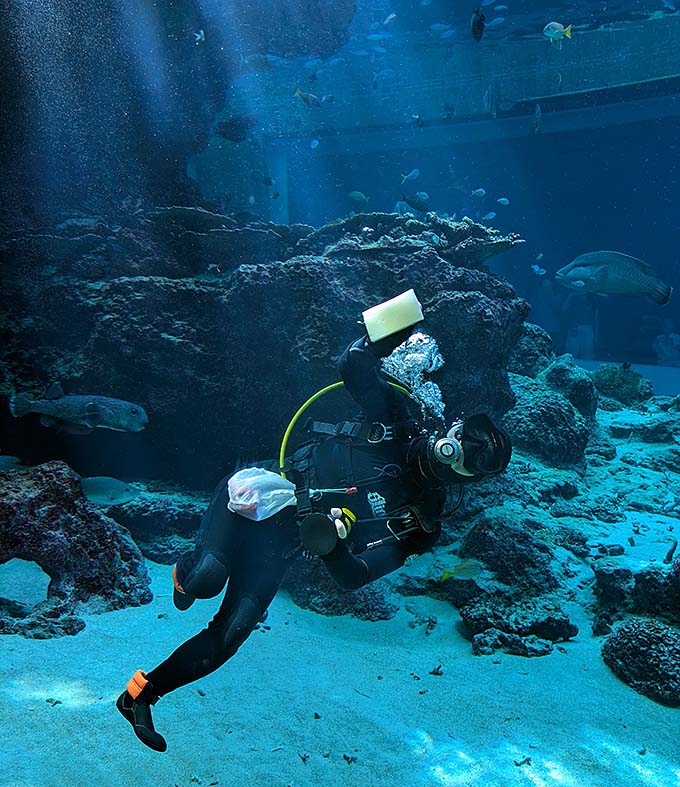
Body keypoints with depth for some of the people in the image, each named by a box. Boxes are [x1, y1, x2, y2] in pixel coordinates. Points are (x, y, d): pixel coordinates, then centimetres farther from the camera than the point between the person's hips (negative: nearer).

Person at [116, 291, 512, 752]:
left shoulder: (419, 522, -6)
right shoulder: (397, 418, -5)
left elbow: (354, 578, -11)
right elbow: (354, 367, -2)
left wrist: (331, 545, -32)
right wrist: (387, 334, -17)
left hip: (281, 544, 1)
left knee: (227, 639, -9)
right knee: (207, 581, -23)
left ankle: (140, 696, 16)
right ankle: (187, 572, 17)